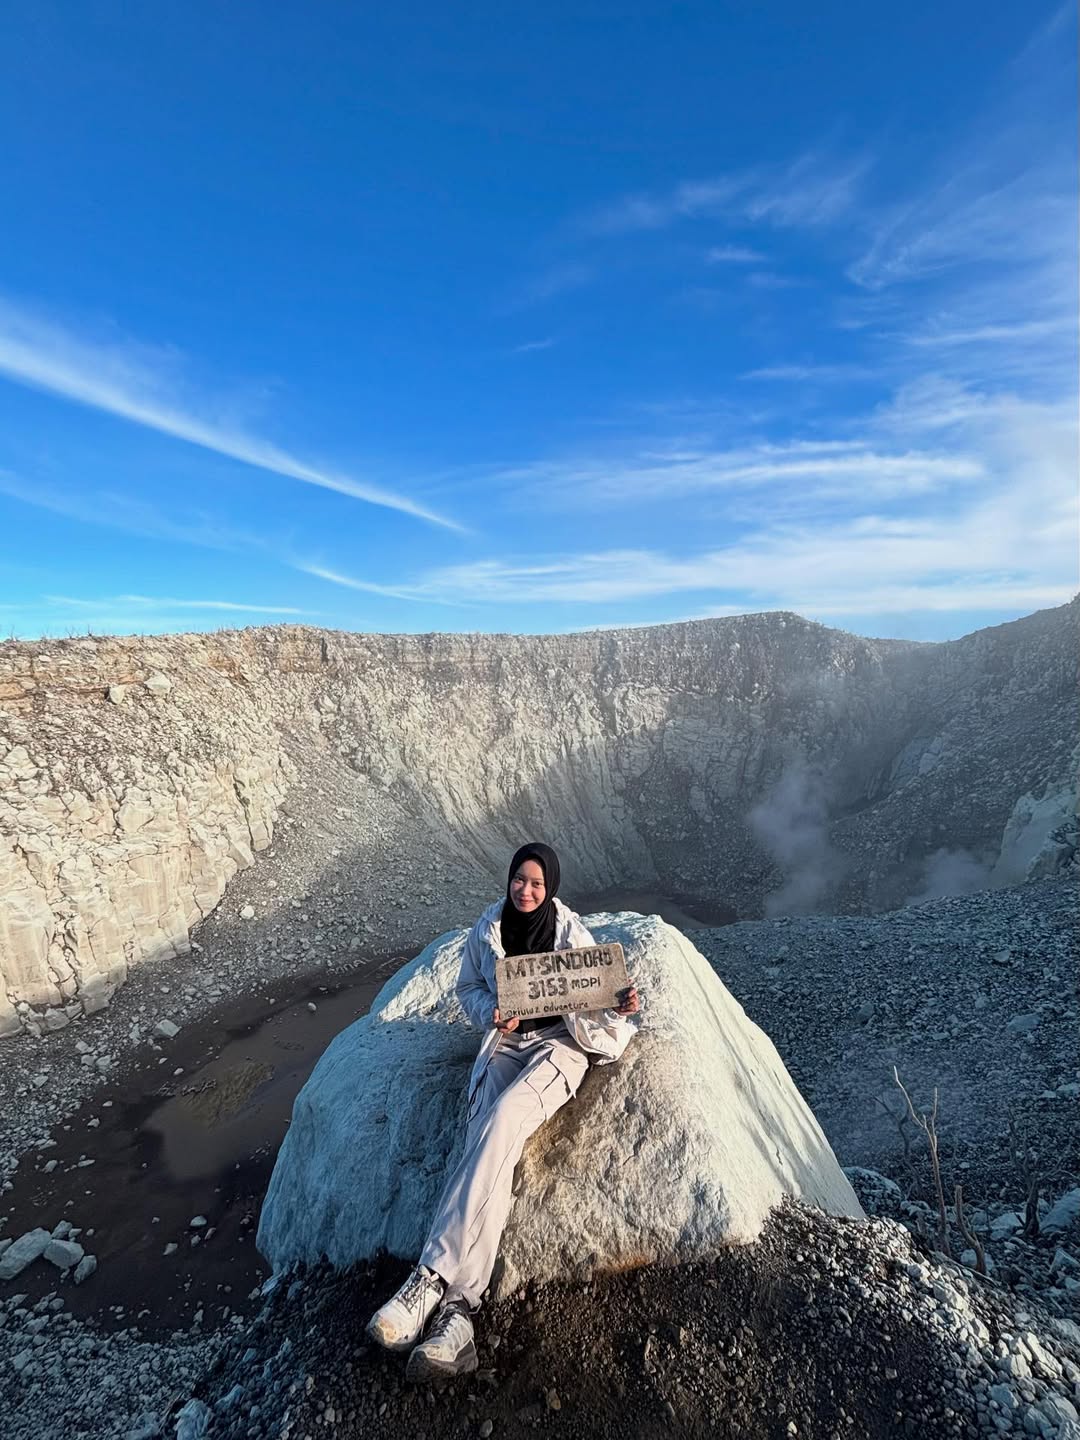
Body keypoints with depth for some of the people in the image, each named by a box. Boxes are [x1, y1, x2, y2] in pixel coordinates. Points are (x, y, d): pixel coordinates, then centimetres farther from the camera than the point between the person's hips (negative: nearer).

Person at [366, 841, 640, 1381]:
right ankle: (457, 1307, -27)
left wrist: (622, 1005, -20)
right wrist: (492, 1012, -8)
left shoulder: (571, 931, -6)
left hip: (560, 1044, -3)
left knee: (500, 1124, -29)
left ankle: (431, 1278, -28)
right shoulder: (487, 927, 0)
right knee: (487, 1142, -23)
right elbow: (468, 987, 12)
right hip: (504, 1045, 3)